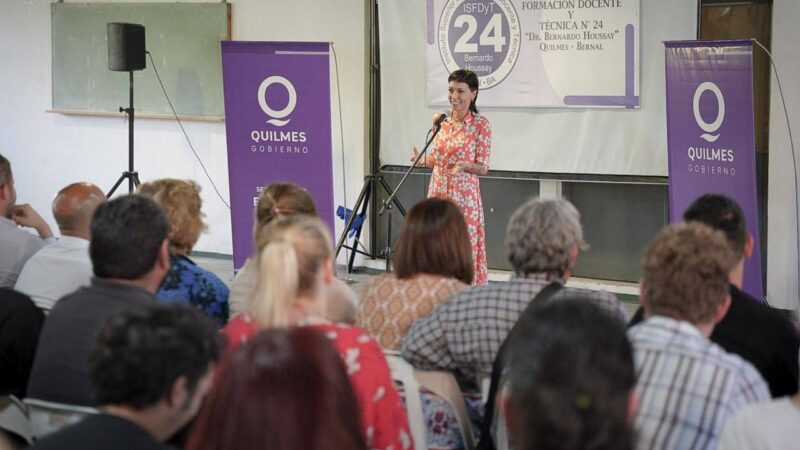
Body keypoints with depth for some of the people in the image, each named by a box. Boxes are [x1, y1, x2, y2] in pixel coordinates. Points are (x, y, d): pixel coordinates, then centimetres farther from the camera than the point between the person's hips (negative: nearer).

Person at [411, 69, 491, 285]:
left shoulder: (481, 124, -7)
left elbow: (483, 168, -5)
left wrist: (465, 166, -25)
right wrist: (424, 159, -6)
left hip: (464, 196, -5)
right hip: (438, 193, 5)